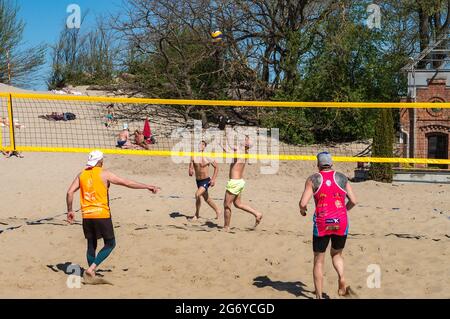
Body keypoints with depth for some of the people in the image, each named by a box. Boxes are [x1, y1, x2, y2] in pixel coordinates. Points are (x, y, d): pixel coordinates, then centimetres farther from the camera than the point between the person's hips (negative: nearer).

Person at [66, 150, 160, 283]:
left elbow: (70, 192, 4)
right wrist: (148, 186, -1)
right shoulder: (104, 174, -4)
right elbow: (127, 183, -5)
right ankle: (92, 268, -7)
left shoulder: (81, 175, 10)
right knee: (110, 244, 8)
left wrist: (70, 210, 14)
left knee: (91, 245, 15)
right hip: (102, 215, -5)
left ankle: (91, 276, 16)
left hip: (87, 216, 5)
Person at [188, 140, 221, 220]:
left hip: (206, 180, -5)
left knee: (197, 194, -22)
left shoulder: (207, 157, -12)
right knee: (206, 198, 17)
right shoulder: (194, 157, -6)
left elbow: (216, 167, -2)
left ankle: (197, 214, -6)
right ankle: (217, 211, 37)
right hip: (198, 181, 5)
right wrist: (190, 171, -31)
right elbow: (190, 168, -7)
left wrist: (213, 179, -8)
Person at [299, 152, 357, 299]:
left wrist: (302, 211, 14)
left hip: (322, 222, -2)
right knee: (337, 254, 25)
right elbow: (353, 201, 5)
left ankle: (319, 295, 11)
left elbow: (303, 203, -8)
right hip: (341, 222, 2)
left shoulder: (313, 179, 0)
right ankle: (341, 278, -1)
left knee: (319, 261, 11)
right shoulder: (342, 178, 7)